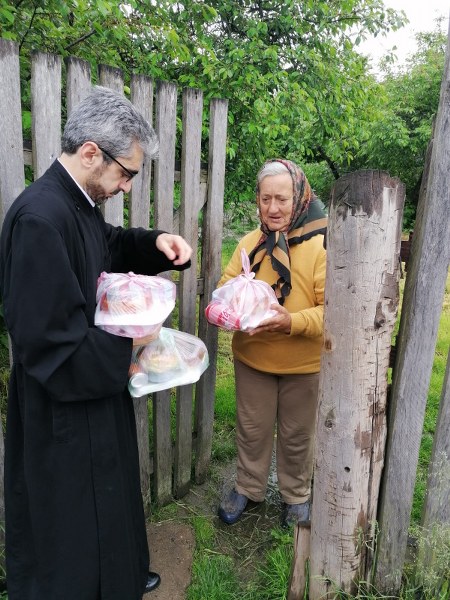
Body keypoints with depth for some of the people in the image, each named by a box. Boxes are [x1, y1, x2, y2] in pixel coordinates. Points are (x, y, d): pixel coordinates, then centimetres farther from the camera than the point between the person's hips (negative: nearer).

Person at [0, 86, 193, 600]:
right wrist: (127, 350, -17)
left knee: (110, 494, 29)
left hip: (97, 389, 10)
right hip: (62, 409, -10)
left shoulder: (80, 203, 1)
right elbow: (46, 341, -29)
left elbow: (110, 247, 21)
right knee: (71, 520, 15)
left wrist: (156, 243, 1)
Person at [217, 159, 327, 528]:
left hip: (303, 362, -3)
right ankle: (248, 487, 44)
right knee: (252, 429, 19)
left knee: (296, 435, 17)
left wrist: (291, 322, -34)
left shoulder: (321, 245, -16)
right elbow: (226, 287, 3)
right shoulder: (250, 242, -1)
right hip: (252, 357, 3)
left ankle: (297, 495, 43)